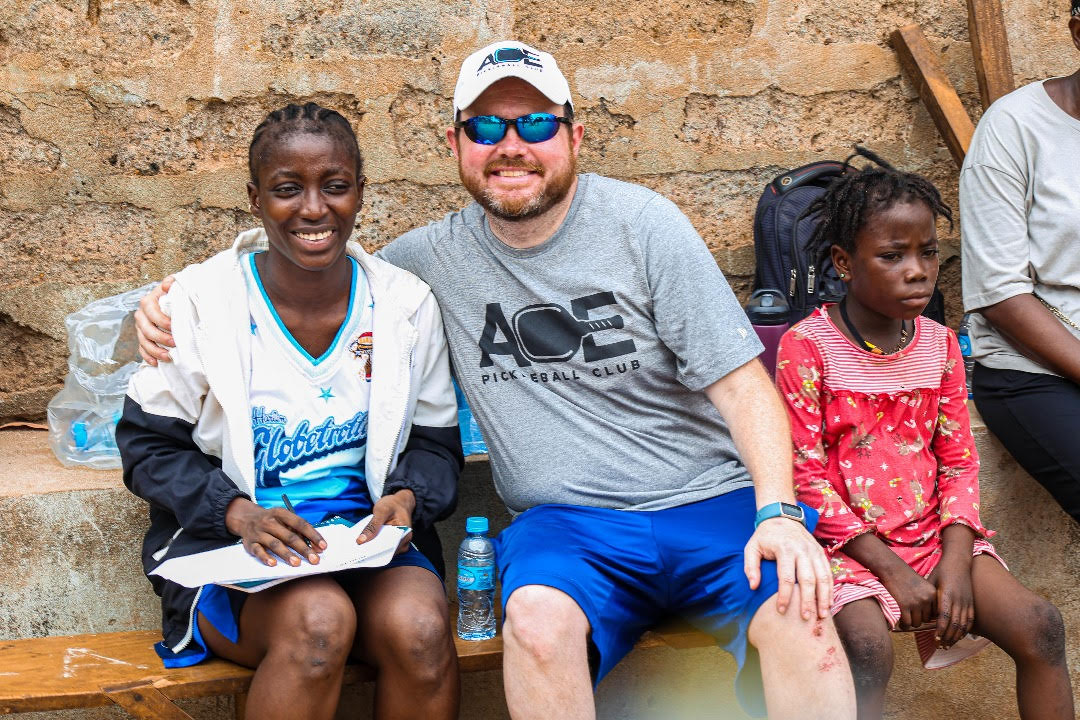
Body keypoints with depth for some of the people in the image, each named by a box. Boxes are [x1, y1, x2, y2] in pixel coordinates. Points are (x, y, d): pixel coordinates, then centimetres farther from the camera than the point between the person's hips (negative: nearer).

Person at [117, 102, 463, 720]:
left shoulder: (407, 304, 3)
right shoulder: (201, 300, -4)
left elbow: (435, 443, 12)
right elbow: (149, 446, 0)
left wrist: (406, 497, -11)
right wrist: (239, 513, -17)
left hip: (368, 533, 2)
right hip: (232, 544, -2)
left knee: (420, 629, -30)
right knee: (319, 620, -34)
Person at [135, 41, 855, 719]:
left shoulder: (640, 222, 0)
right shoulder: (435, 256, 7)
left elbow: (742, 383, -3)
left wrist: (778, 512, -18)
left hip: (713, 501, -1)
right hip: (567, 523, 1)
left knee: (799, 618, -30)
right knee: (538, 617, -33)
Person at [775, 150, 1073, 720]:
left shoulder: (938, 344, 7)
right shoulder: (806, 346, -10)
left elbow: (958, 461, 8)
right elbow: (804, 474, -11)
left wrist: (956, 563, -7)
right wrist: (889, 567, -14)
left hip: (935, 531, 5)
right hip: (850, 540, -5)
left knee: (1039, 626, -11)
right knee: (868, 652, -30)